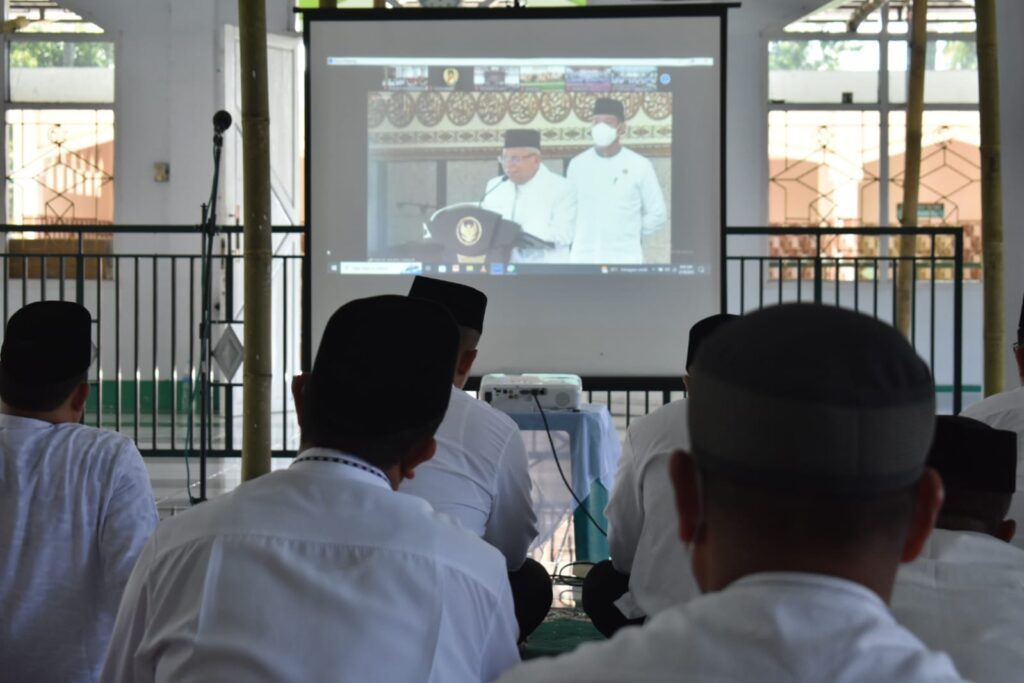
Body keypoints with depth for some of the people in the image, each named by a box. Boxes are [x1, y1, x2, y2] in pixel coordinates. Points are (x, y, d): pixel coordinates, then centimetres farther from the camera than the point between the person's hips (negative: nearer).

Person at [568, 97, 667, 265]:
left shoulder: (640, 166, 1)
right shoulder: (577, 164, 8)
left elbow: (658, 214, 5)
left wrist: (629, 234, 5)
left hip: (625, 258, -2)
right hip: (583, 258, 2)